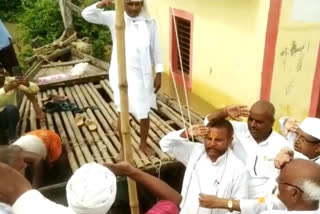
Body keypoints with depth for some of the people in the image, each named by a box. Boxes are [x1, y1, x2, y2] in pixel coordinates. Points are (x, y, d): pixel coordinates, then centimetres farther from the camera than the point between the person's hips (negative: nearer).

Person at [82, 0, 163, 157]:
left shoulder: (149, 22, -1)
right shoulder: (114, 18, -3)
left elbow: (155, 50, 4)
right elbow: (87, 14, -8)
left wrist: (158, 74, 2)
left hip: (142, 75, 1)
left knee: (144, 113, 13)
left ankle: (143, 144, 38)